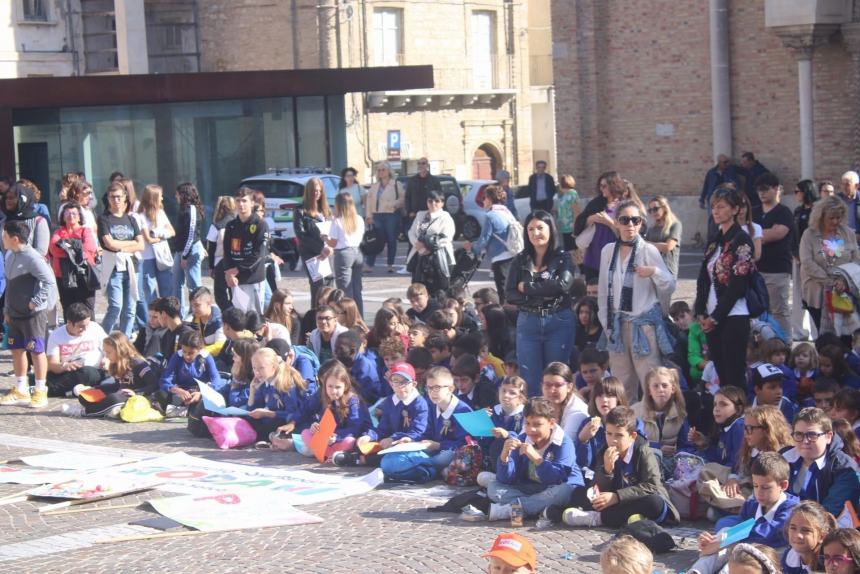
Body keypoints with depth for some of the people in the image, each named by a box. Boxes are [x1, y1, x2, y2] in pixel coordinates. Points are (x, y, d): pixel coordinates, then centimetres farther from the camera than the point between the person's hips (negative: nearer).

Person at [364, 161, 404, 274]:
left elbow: (403, 198, -3)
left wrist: (394, 204, -19)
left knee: (391, 240, 2)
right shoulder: (374, 186, 16)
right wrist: (369, 216, 4)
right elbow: (369, 201, 13)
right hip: (377, 216, 3)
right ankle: (369, 264, -7)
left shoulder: (396, 185, 2)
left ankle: (390, 264, 11)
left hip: (392, 215, -3)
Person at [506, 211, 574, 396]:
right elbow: (510, 295, -1)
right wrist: (539, 298, -15)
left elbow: (563, 285, -18)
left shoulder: (562, 258, 1)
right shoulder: (520, 261, 7)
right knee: (530, 380, 2)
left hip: (558, 322, -2)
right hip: (528, 323, 2)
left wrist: (527, 287, -11)